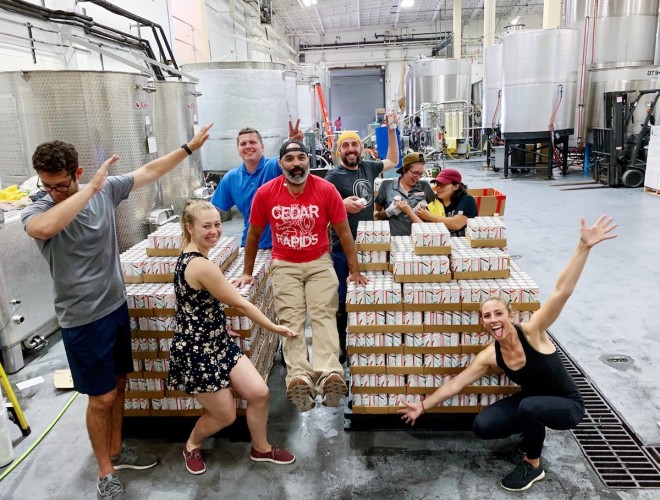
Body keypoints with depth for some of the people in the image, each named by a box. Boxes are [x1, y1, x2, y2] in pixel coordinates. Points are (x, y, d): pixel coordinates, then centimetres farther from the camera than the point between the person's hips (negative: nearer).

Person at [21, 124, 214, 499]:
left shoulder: (107, 190, -3)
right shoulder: (37, 211, -16)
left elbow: (149, 172, 7)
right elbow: (44, 229, -41)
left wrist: (189, 148, 9)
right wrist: (91, 188, -34)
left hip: (117, 306, 5)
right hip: (83, 319, -5)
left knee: (118, 385, 19)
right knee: (102, 397, 4)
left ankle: (116, 451, 40)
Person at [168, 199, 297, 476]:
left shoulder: (188, 257, 4)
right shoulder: (202, 266, -26)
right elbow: (241, 305, -17)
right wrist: (274, 327, -6)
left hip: (218, 343, 9)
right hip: (197, 352, -9)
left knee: (259, 393, 5)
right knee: (225, 415, 9)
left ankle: (261, 448, 28)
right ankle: (191, 446, 40)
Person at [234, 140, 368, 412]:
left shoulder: (326, 190, -8)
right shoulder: (265, 193, -5)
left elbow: (343, 231, 0)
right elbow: (254, 235, 7)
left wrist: (354, 271, 1)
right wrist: (247, 272, 12)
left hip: (320, 262, 0)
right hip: (284, 265, 1)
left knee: (323, 315, -16)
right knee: (291, 320, -13)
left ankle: (330, 374, -27)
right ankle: (299, 378, -23)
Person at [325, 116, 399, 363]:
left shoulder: (367, 167, 8)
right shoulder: (333, 176, -11)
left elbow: (393, 161, 24)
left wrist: (391, 130, 18)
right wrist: (343, 205, -30)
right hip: (343, 247, -6)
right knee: (342, 300, 1)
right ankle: (340, 346, 17)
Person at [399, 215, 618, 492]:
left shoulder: (532, 331, -28)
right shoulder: (489, 356, -14)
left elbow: (561, 292, -40)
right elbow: (455, 383, -5)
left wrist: (584, 247, -49)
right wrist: (423, 406, -2)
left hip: (568, 405, -5)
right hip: (531, 400, 5)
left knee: (529, 406, -36)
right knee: (482, 426, -9)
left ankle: (533, 466, -7)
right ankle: (534, 432, 18)